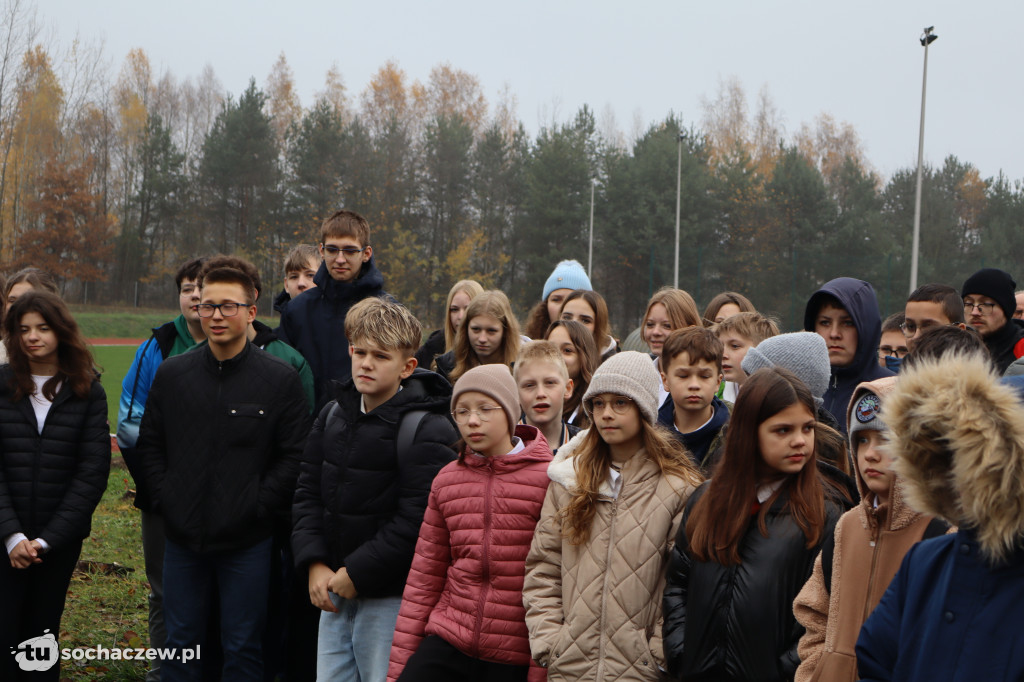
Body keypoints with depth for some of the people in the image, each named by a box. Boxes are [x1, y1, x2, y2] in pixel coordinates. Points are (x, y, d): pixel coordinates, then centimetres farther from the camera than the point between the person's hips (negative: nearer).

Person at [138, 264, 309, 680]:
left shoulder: (280, 378, -4)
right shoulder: (171, 373, 6)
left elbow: (294, 454, -5)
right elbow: (149, 445, 11)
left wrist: (257, 507, -11)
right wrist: (166, 500, 0)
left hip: (248, 541, -3)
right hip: (182, 537, 3)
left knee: (243, 647, 7)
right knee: (179, 644, 13)